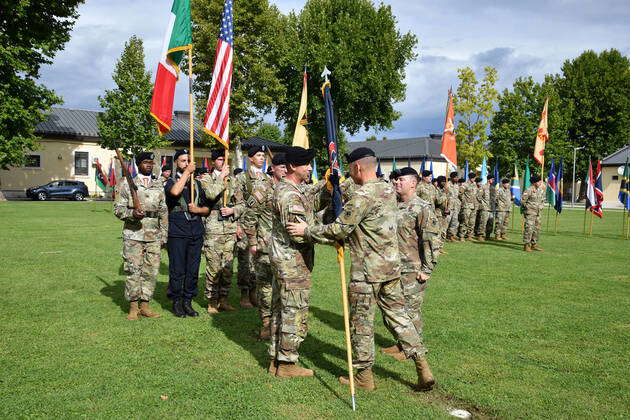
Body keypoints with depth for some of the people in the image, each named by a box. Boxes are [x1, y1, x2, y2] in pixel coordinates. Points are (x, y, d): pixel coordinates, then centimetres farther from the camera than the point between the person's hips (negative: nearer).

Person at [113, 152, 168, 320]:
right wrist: (132, 213, -21)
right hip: (133, 235, -3)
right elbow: (118, 208, -1)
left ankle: (145, 305, 14)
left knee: (151, 271, 4)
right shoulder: (126, 184, 3)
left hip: (154, 236, 3)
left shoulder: (158, 185, 14)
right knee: (133, 270, -1)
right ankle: (133, 306, 9)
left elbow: (164, 212, 15)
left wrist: (164, 236, 10)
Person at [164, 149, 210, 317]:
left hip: (196, 233, 4)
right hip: (177, 233, -4)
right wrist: (187, 172, -15)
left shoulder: (197, 184, 17)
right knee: (177, 270, 0)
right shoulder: (170, 182, 4)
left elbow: (207, 208, 19)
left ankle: (188, 301, 17)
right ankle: (177, 302, 12)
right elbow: (175, 191, -22)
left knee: (193, 270, 7)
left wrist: (198, 209, -3)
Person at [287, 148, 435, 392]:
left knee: (361, 322, 6)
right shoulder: (389, 190, 9)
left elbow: (339, 230, -17)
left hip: (367, 271, -8)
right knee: (397, 315, 15)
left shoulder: (362, 195, -18)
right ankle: (422, 367, 14)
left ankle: (364, 376, 18)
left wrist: (307, 231, -7)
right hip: (392, 266, 8)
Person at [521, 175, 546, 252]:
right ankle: (526, 245, -9)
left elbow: (542, 199, 24)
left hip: (538, 213, 8)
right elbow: (522, 200, -11)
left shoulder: (541, 189, 9)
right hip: (530, 212, -8)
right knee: (529, 228, -12)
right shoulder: (529, 190, -14)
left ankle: (534, 245, 18)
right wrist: (527, 207, -3)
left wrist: (541, 207, 14)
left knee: (537, 229, 9)